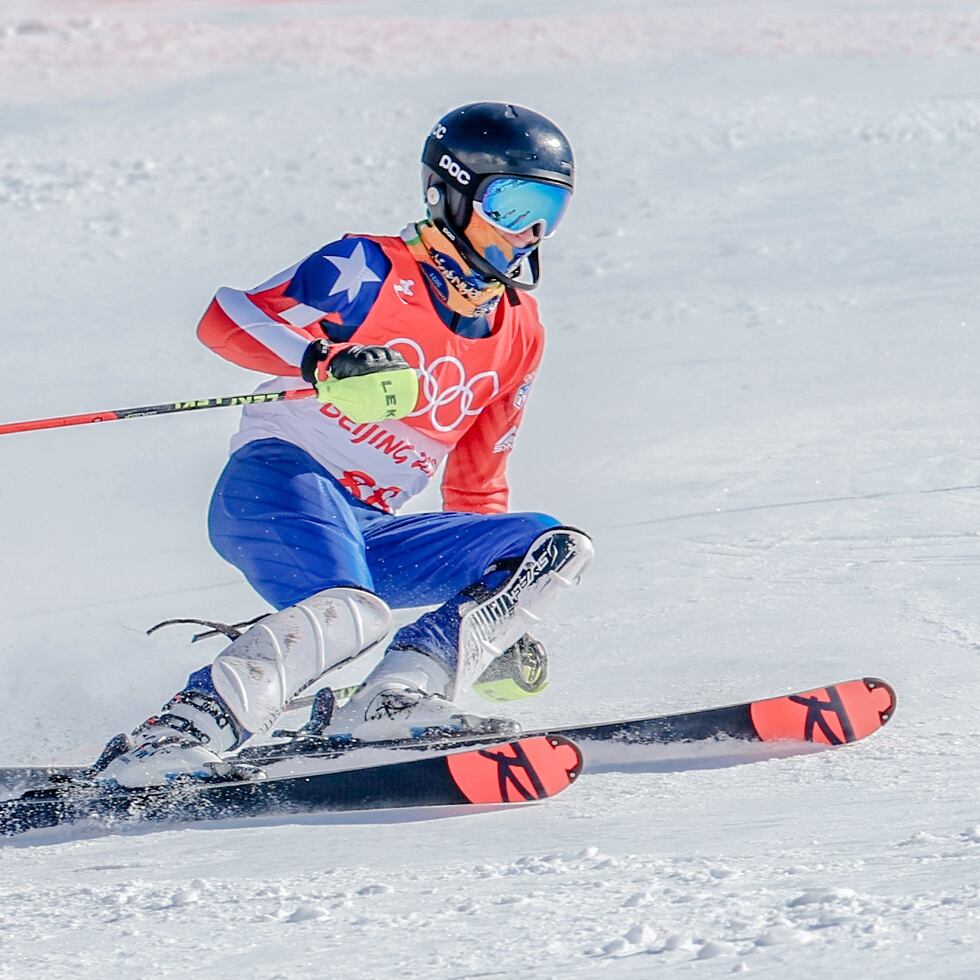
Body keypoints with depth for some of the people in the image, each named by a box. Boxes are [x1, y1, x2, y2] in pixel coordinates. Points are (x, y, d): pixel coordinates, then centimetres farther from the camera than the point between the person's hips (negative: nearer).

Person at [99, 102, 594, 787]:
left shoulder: (519, 333, 17)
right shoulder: (372, 270, -3)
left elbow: (478, 480, 26)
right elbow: (227, 320, -13)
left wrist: (497, 613, 21)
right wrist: (329, 363, -30)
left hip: (367, 534, 7)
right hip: (281, 481, -7)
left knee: (559, 549, -8)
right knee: (352, 614, -37)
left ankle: (397, 701, -19)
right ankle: (172, 740, -33)